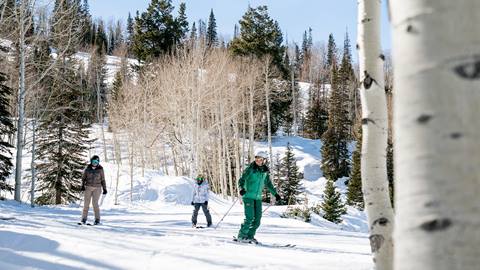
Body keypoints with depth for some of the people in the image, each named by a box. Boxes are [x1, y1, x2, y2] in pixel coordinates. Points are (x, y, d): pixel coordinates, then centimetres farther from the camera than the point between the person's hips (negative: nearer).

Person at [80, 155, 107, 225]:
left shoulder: (100, 169, 2)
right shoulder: (87, 169, 5)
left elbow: (102, 180, 8)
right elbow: (83, 178, 10)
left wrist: (104, 189, 6)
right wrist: (82, 185, -4)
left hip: (97, 188, -2)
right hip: (88, 187, 2)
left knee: (95, 203, -9)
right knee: (86, 203, 0)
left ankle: (97, 220, -4)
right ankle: (84, 219, 5)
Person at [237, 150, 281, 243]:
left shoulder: (265, 171, 9)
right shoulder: (250, 169, -8)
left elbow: (268, 184, 22)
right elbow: (242, 180, -12)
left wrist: (275, 194, 23)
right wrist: (241, 188, -32)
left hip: (258, 197, 6)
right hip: (248, 196, -6)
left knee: (257, 218, 1)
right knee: (250, 217, -13)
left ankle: (250, 236, 12)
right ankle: (241, 236, -1)